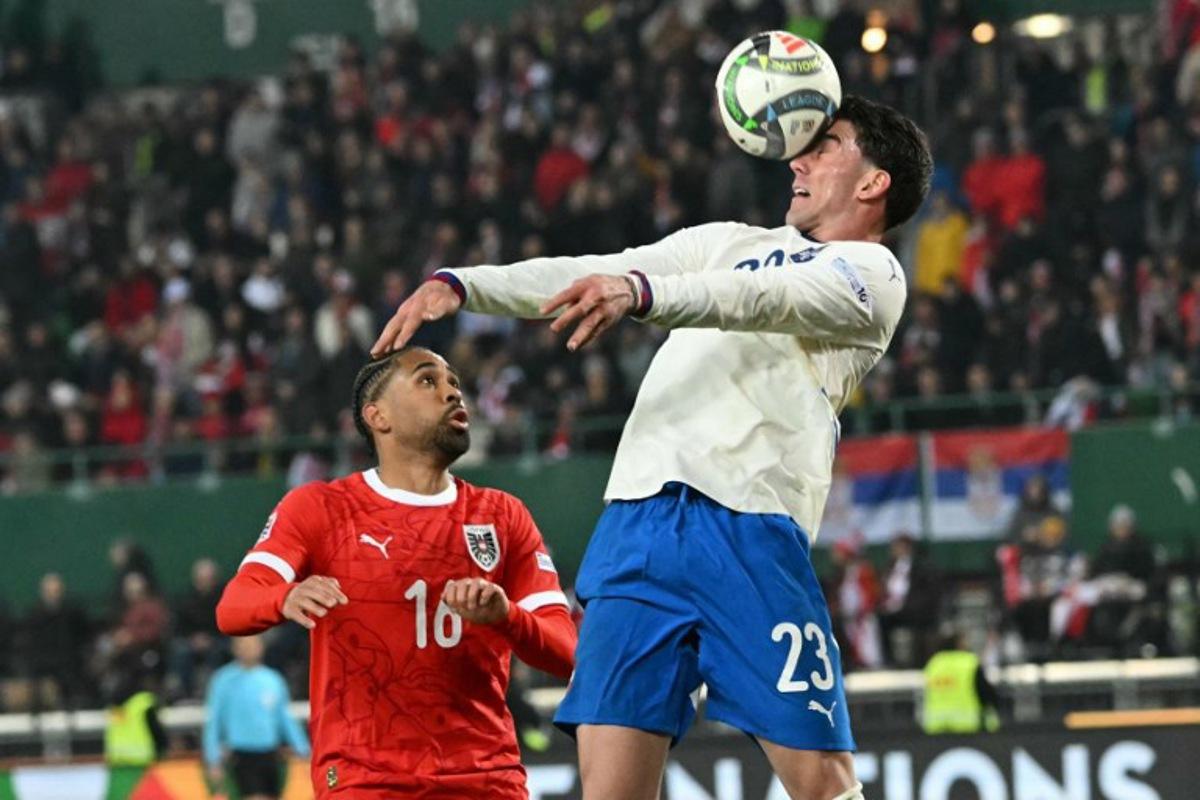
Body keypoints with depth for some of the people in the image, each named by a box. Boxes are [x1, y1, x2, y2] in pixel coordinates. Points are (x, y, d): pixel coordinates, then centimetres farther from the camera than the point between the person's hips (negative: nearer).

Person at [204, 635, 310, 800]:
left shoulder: (273, 680, 8)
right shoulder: (224, 680, -3)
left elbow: (286, 719, 15)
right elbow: (212, 723, -1)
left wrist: (303, 752, 10)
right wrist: (214, 762, -5)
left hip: (270, 755, 5)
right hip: (243, 755, -5)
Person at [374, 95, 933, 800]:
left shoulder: (871, 273, 9)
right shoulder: (730, 241, 29)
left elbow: (761, 298, -11)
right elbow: (587, 275, 20)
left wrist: (639, 291, -29)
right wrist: (459, 285, 4)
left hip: (751, 529, -4)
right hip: (638, 522, 5)